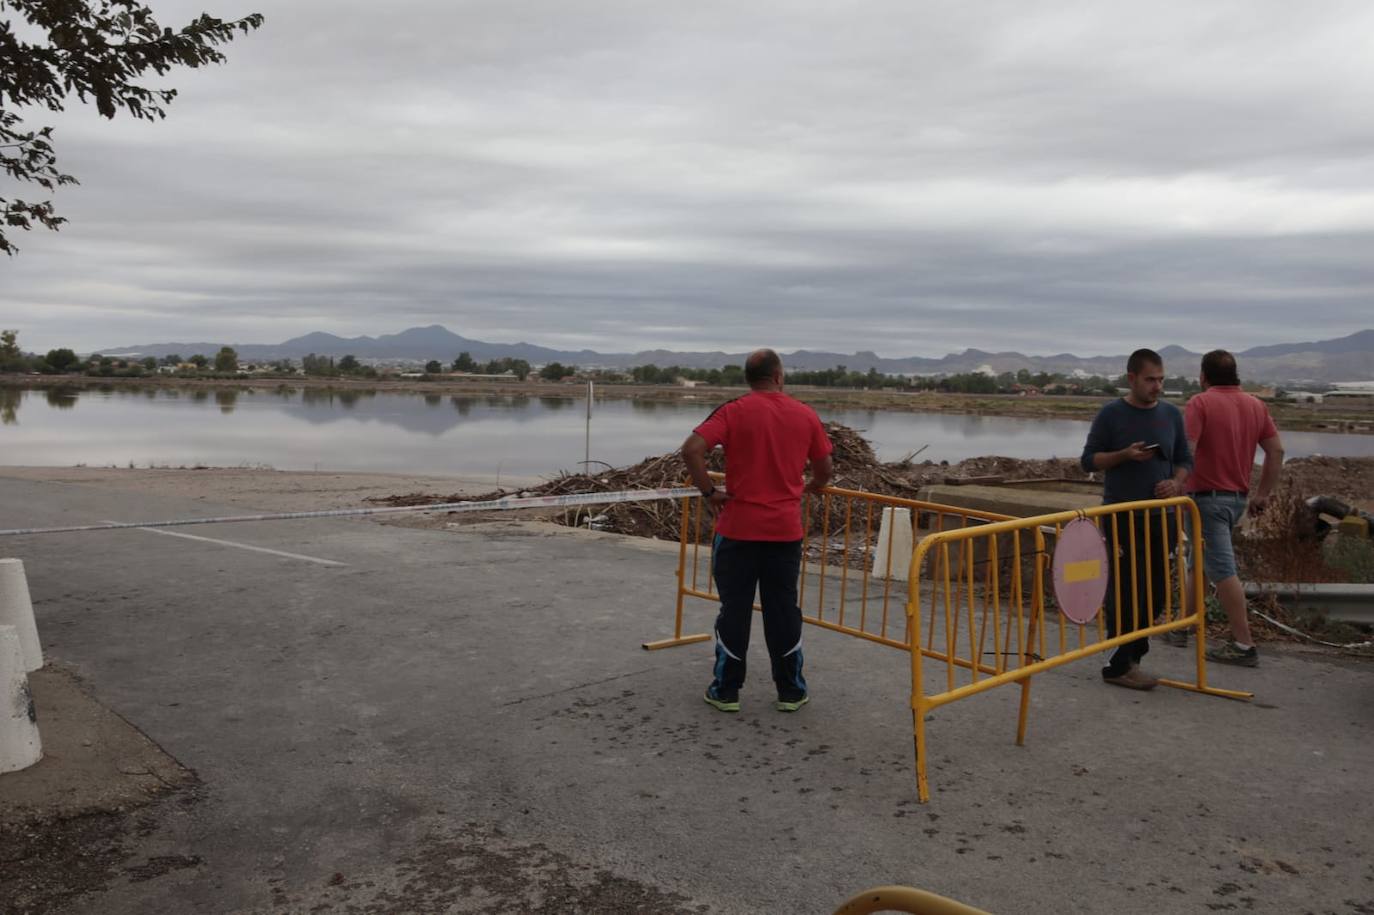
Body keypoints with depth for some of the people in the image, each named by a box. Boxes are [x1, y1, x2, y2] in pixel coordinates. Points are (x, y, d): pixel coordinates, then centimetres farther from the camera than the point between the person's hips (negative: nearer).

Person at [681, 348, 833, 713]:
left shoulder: (734, 412, -6)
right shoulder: (806, 415, 3)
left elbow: (691, 450, -19)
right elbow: (824, 471, 10)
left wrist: (709, 492, -8)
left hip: (738, 528, -2)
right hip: (786, 530, 2)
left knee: (734, 609, 7)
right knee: (783, 610, 11)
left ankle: (726, 691, 15)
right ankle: (791, 692, 20)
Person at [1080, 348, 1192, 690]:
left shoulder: (1171, 414, 10)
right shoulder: (1111, 415, -3)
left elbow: (1185, 459, 15)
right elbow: (1089, 460, -2)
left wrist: (1177, 482, -5)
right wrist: (1125, 455, -17)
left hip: (1161, 515, 5)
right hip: (1122, 517, -5)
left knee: (1157, 591, 8)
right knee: (1127, 591, -6)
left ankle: (1132, 653, 24)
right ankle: (1120, 666, 2)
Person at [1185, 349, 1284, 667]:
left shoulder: (1200, 403, -10)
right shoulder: (1256, 405, 10)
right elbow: (1276, 451, 10)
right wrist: (1263, 494, 15)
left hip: (1207, 497, -8)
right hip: (1238, 498, 8)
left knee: (1223, 571, -7)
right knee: (1201, 561, 20)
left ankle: (1243, 645, -6)